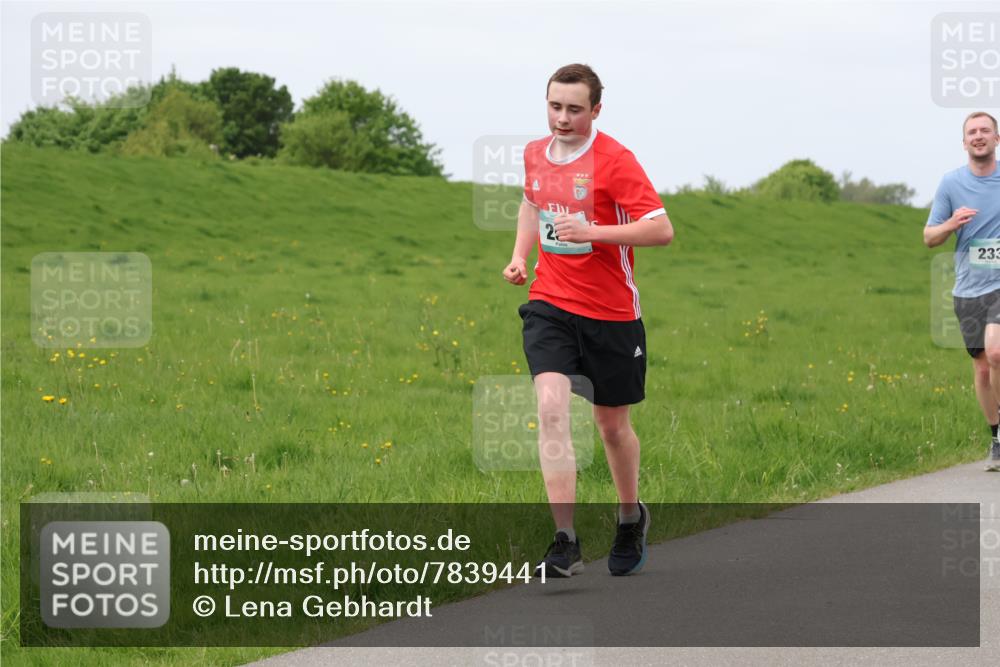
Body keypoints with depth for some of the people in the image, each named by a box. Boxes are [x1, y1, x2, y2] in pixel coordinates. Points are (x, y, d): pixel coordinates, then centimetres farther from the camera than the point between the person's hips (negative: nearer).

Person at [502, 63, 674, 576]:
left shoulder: (613, 160, -13)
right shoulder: (535, 154, 6)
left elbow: (661, 229, -19)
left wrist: (591, 231, -27)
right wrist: (520, 255, 13)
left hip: (610, 312, -3)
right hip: (549, 304, 3)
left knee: (612, 423, 11)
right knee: (551, 407, -18)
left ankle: (631, 517, 40)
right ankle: (565, 542, -21)